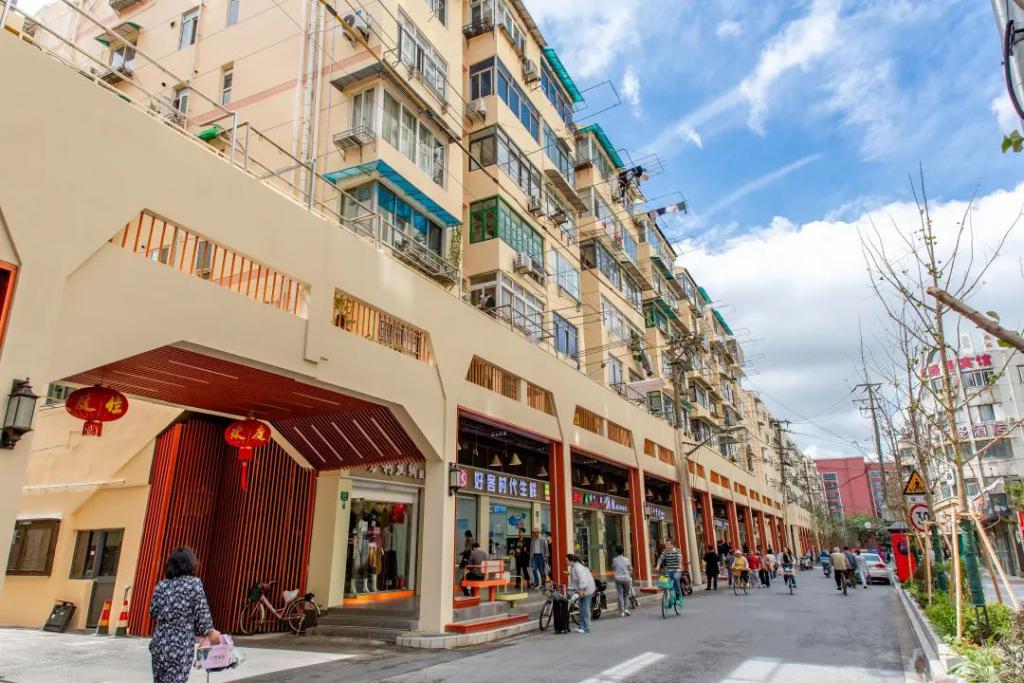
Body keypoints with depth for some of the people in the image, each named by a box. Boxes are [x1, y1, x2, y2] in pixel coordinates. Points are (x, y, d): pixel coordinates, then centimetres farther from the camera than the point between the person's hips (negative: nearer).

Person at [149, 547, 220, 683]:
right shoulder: (194, 583, -7)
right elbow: (202, 612, -7)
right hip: (181, 646, -5)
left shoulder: (162, 584, 6)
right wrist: (210, 631, 5)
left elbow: (153, 612, 12)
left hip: (159, 644, 5)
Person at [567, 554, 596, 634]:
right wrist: (572, 588, 5)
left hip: (586, 589, -10)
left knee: (585, 609, -7)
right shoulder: (573, 567, 10)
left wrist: (581, 590, -27)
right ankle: (582, 626, 21)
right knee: (582, 609, 14)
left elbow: (582, 579, -28)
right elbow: (573, 580, 13)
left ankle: (586, 628, -2)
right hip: (581, 590, 10)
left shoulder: (578, 567, -22)